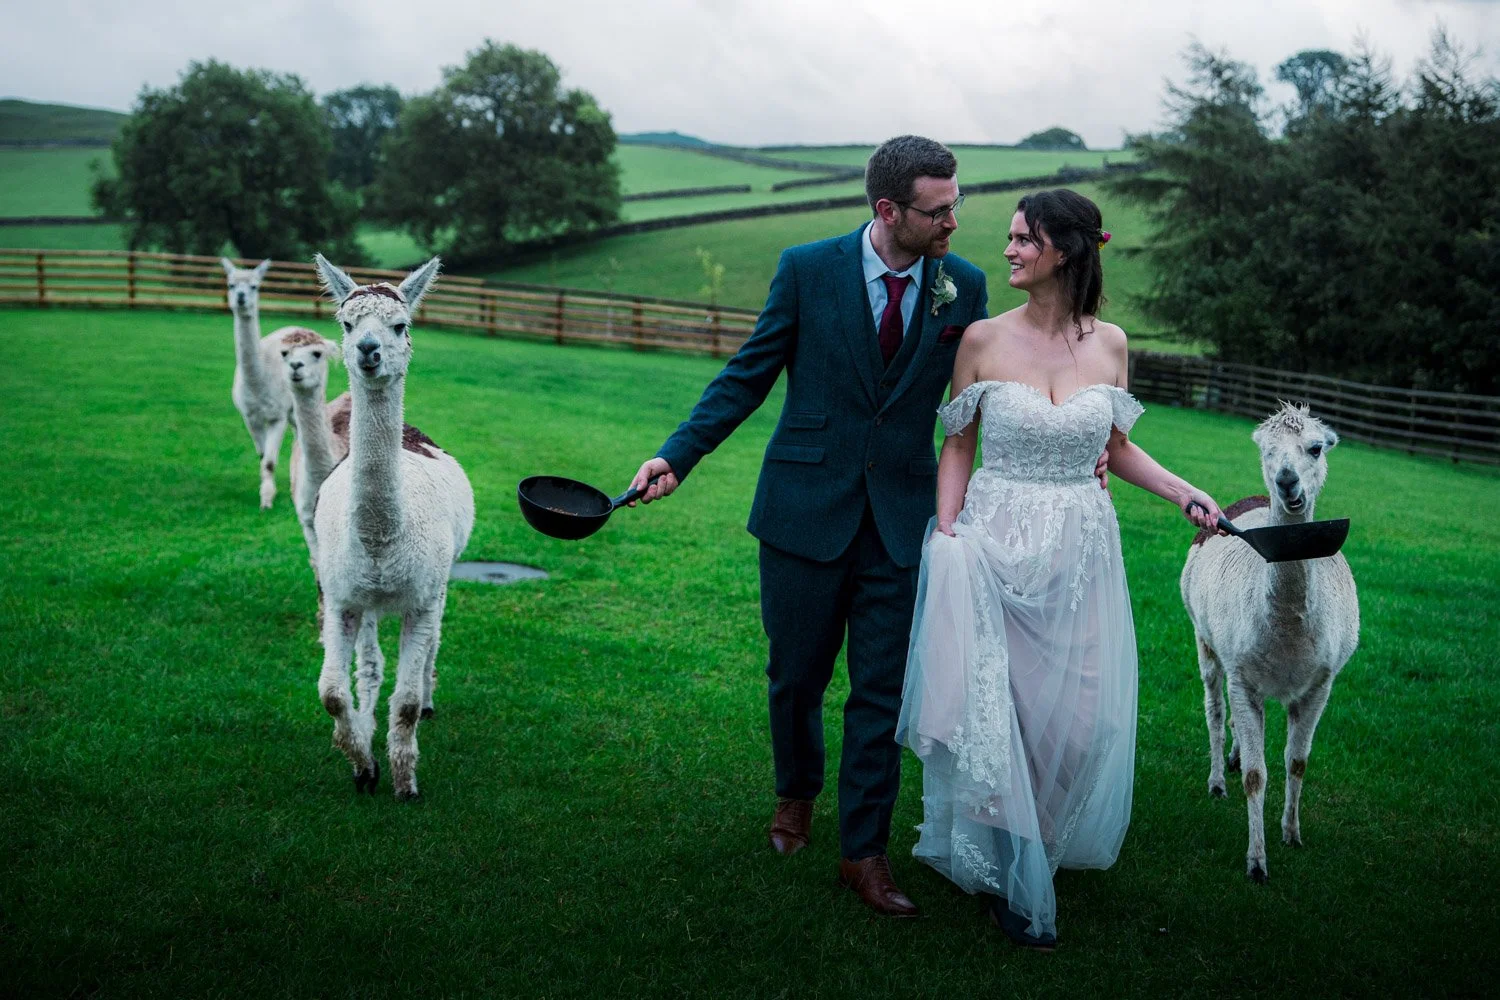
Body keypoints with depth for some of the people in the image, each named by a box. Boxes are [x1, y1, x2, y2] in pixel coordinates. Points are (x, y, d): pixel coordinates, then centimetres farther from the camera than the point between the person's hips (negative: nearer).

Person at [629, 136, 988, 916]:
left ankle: (863, 851, 17)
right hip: (806, 509, -1)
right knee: (797, 676, 13)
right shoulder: (807, 270, -7)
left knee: (882, 691, 4)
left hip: (899, 521, 1)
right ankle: (796, 793, 42)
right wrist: (677, 456, -10)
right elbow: (748, 376, -2)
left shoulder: (964, 286, -1)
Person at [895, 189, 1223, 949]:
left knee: (1077, 714, 5)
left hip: (1079, 551, 2)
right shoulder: (983, 339, -4)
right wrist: (945, 537, -9)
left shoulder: (1108, 343, 2)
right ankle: (1012, 881, 18)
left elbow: (1115, 448, 12)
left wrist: (1186, 494, 0)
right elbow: (958, 447, 1)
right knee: (993, 708, 1)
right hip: (995, 545, -2)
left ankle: (1044, 850, 31)